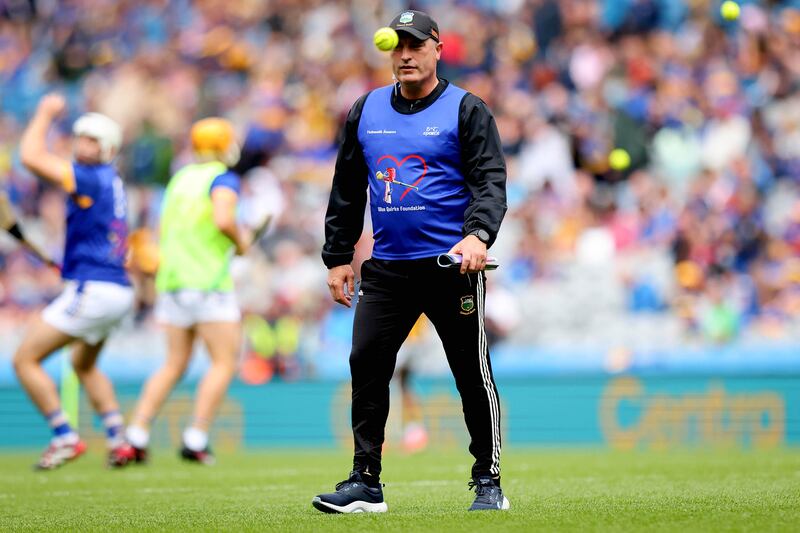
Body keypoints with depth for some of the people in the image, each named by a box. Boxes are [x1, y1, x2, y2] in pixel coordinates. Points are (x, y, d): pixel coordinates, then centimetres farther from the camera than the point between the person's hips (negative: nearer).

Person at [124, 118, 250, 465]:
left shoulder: (180, 178, 15)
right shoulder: (223, 179, -7)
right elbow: (223, 219, -23)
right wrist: (240, 241, -5)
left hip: (172, 279, 7)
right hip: (209, 283, -7)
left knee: (174, 364, 13)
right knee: (224, 363, 0)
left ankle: (136, 436, 5)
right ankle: (196, 440, -8)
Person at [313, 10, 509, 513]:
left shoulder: (467, 110, 0)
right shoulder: (366, 110, 13)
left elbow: (491, 181, -9)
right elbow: (347, 189, 19)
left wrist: (477, 235, -26)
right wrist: (337, 257, 14)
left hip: (452, 264, -4)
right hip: (386, 266, 4)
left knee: (473, 373, -1)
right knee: (366, 364, -4)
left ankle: (488, 481, 10)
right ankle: (366, 483, 1)